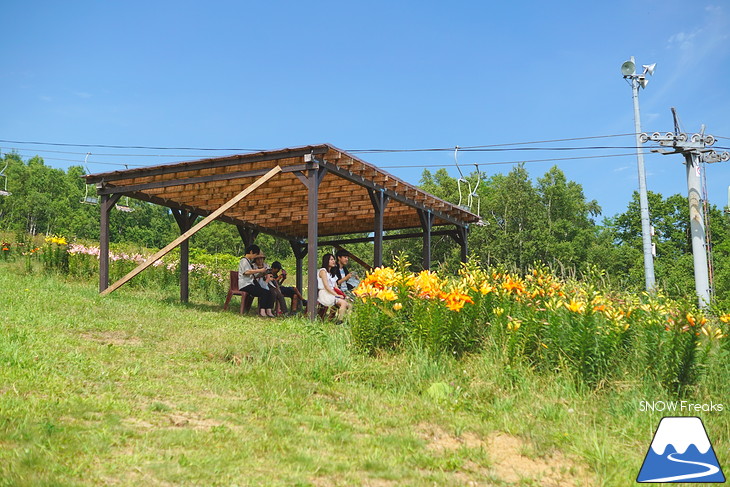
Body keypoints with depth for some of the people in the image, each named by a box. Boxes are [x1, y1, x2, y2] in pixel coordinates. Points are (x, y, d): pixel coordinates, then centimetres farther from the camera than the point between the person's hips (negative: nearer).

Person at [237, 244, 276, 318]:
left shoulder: (250, 262, 24)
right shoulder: (244, 261, -3)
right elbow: (246, 272, -22)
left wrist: (262, 274, 7)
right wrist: (259, 270, -19)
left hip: (252, 283, 8)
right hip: (245, 285, -8)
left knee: (269, 292, -13)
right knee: (264, 292, -26)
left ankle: (269, 311, -22)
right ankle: (262, 311, -23)